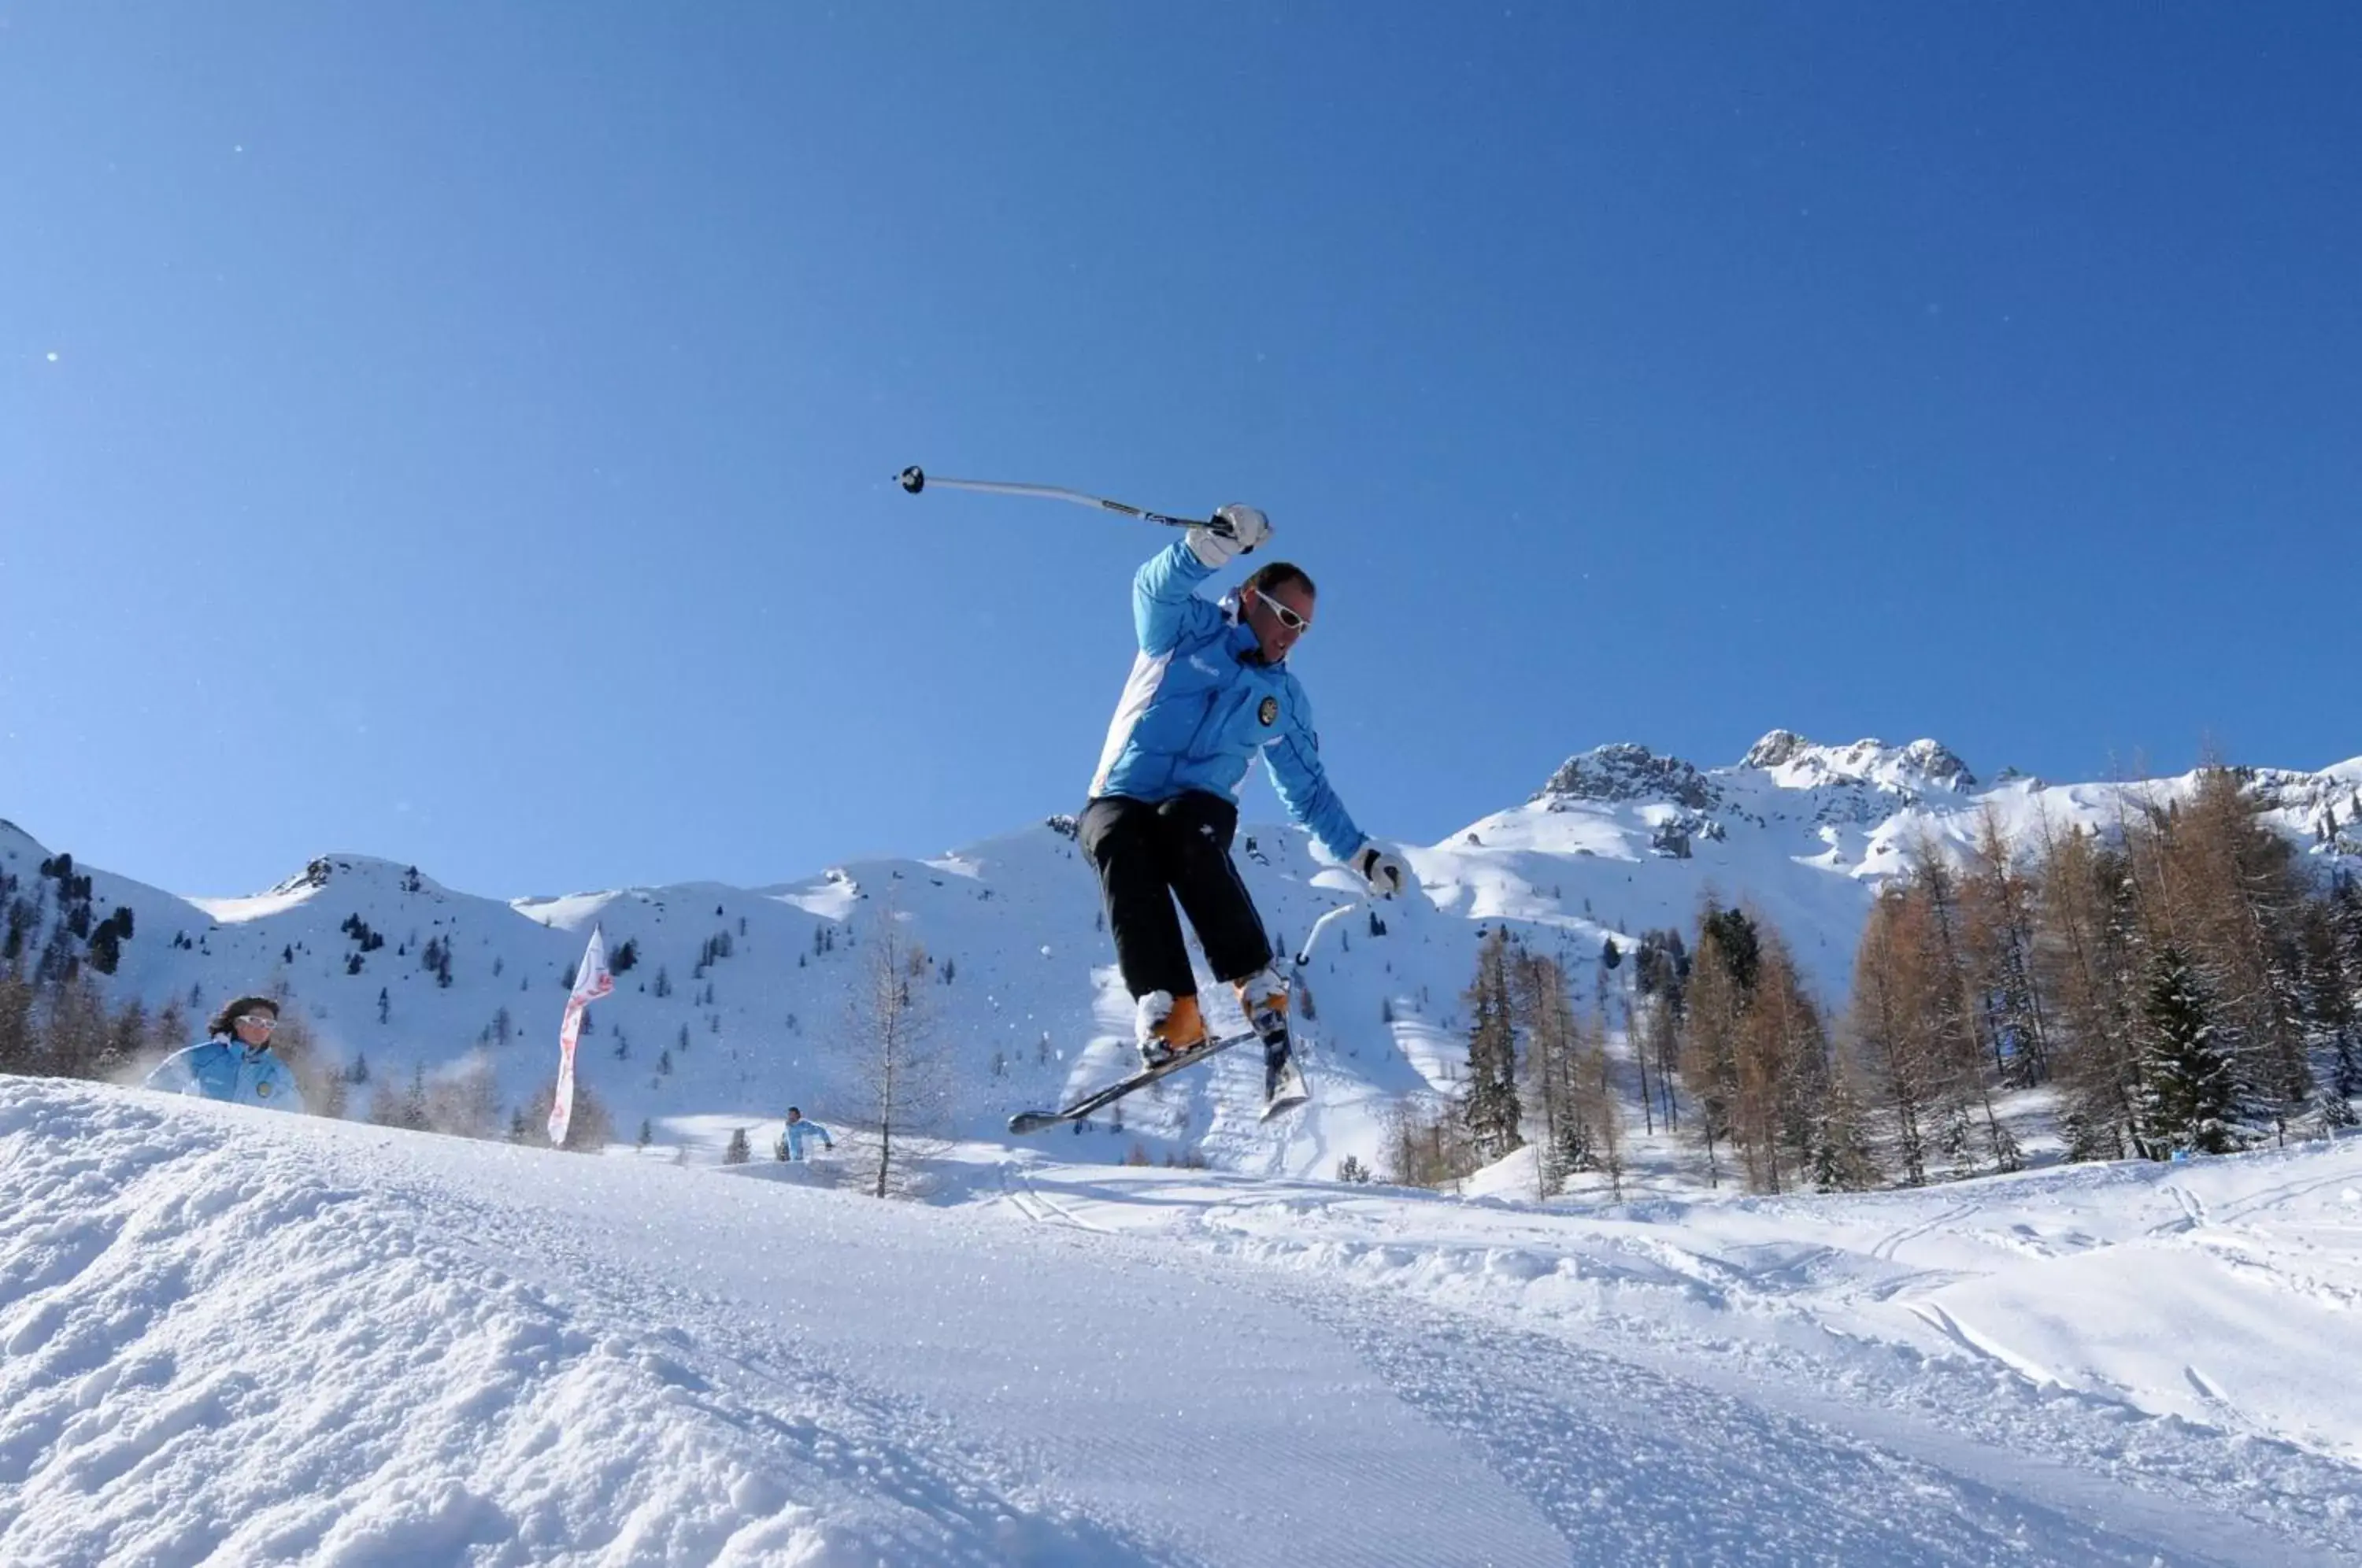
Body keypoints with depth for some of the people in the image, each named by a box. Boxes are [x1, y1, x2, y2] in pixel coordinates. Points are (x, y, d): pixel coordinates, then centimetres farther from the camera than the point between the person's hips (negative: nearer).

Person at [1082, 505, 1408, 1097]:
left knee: (1181, 824, -35)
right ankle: (1165, 1012, -48)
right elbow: (1157, 587, -15)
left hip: (1201, 809, 2)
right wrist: (1215, 543, -34)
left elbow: (1309, 792, 28)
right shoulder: (1187, 628, 8)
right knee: (1121, 842, -37)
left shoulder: (1285, 699, 20)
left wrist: (1360, 853, 18)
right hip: (1118, 801, -2)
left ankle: (1258, 987, -44)